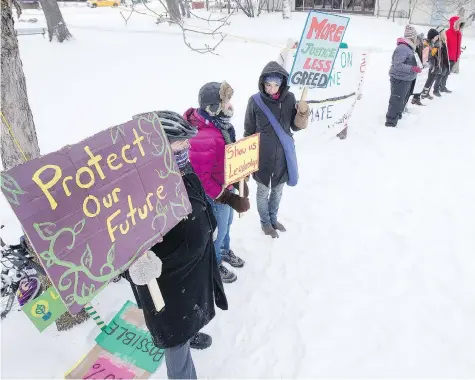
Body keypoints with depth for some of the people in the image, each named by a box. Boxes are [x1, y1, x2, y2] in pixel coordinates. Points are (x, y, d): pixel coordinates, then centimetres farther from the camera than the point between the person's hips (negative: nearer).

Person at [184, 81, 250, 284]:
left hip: (227, 188, 9)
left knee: (226, 224, 29)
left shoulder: (220, 124, -2)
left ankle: (225, 251, 56)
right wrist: (228, 198, -27)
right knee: (217, 232, 15)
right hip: (215, 195, -9)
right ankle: (215, 264, 41)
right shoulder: (203, 138, -34)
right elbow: (201, 177, -30)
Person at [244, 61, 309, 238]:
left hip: (283, 155, 3)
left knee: (278, 191, 21)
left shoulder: (289, 98, -5)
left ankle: (273, 218, 45)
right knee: (263, 191, 15)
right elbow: (249, 131, -3)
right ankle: (265, 222, 38)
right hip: (263, 157, -3)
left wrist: (303, 113, -17)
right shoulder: (255, 101, -12)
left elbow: (297, 126, 3)